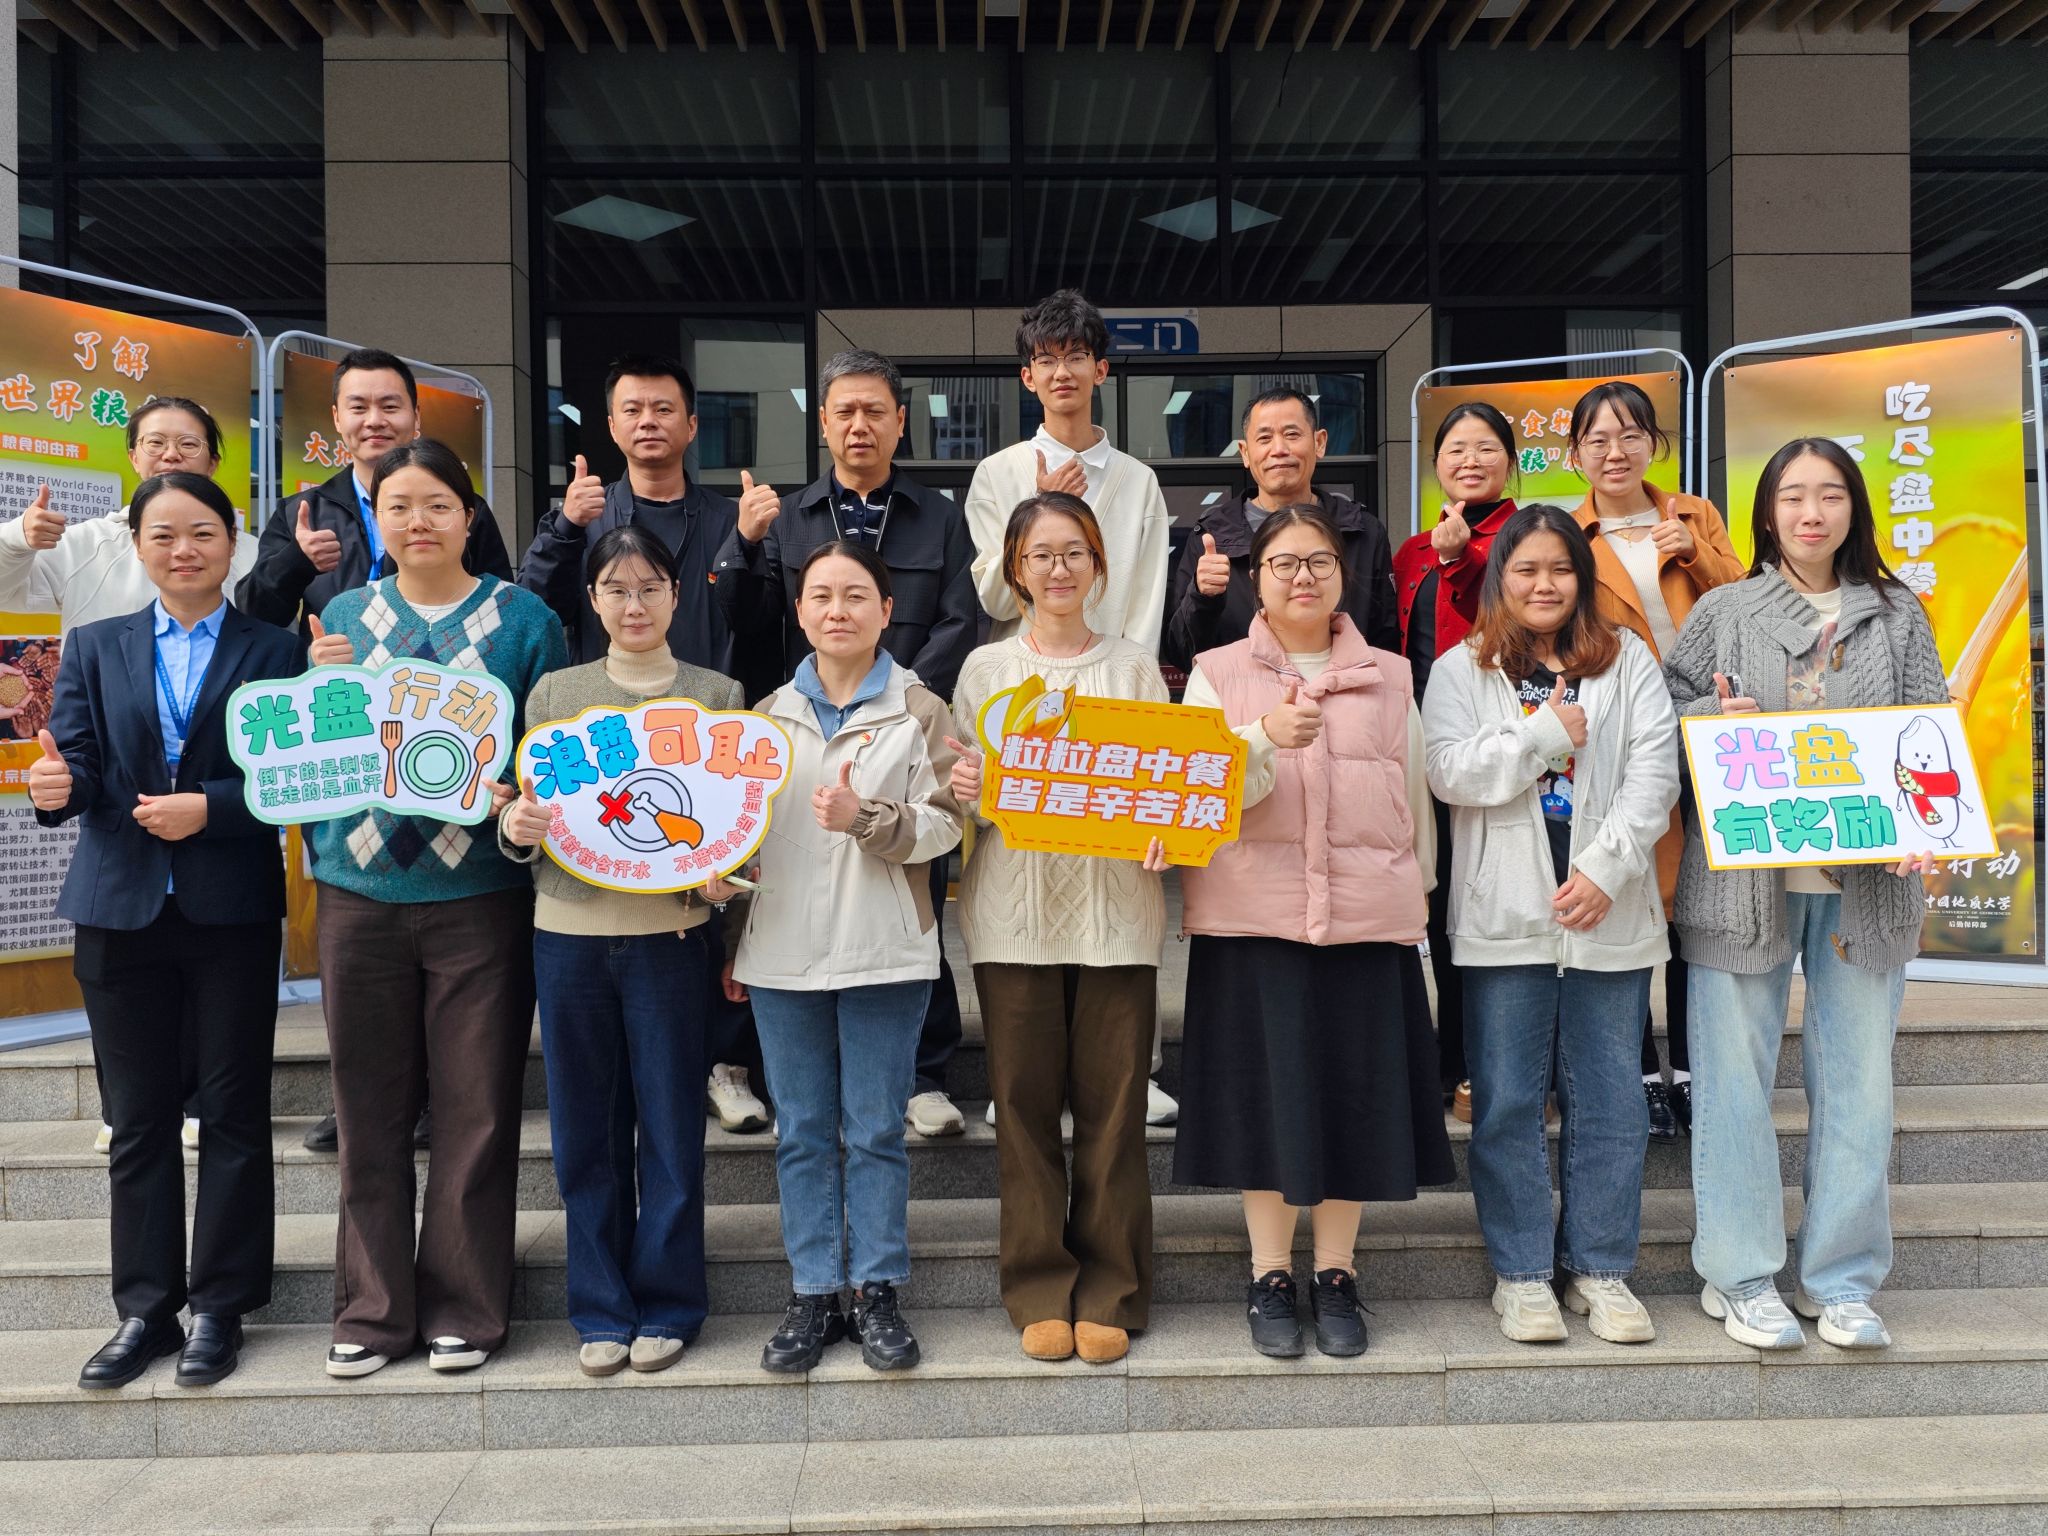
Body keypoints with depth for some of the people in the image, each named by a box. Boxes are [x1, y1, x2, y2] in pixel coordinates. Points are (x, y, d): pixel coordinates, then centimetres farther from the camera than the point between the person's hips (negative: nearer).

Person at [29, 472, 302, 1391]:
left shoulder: (275, 653, 3)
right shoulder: (94, 648, 11)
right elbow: (76, 766, 1)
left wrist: (209, 808, -19)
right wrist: (58, 785, -21)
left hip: (234, 911, -2)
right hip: (122, 910, 2)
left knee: (234, 1110, 5)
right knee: (137, 1118, 9)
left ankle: (220, 1305, 17)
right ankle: (145, 1307, 20)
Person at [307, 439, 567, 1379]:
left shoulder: (522, 618, 3)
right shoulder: (342, 618, 12)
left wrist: (519, 789, -18)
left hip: (478, 889, -2)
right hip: (360, 888, 3)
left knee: (476, 1107, 3)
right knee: (369, 1106, 8)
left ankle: (465, 1305, 17)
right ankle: (371, 1307, 22)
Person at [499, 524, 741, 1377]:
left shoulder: (718, 696, 6)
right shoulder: (553, 692, 9)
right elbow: (524, 813, 10)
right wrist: (514, 827, -12)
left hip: (671, 934, -1)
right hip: (569, 931, 2)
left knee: (670, 1123, 4)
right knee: (586, 1129, 8)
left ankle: (666, 1304, 19)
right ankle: (602, 1308, 21)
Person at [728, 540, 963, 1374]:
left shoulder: (920, 710, 2)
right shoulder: (769, 715, 11)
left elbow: (943, 825, -5)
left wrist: (865, 818, -22)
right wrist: (731, 941, 11)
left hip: (884, 952, -2)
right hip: (782, 952, 3)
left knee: (876, 1131, 4)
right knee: (802, 1132, 8)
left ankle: (878, 1293, 16)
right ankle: (812, 1296, 18)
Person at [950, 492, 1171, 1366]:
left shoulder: (1134, 666, 10)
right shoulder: (985, 668, 10)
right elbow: (964, 791, 8)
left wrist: (1167, 832, -11)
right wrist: (960, 792, -14)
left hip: (1115, 908, 0)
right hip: (1015, 909, 0)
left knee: (1112, 1106, 2)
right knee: (1024, 1104, 3)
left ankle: (1109, 1294, 15)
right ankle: (1041, 1292, 16)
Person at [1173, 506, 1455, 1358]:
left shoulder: (1389, 679, 13)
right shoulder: (1217, 674, 7)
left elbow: (1416, 797, 15)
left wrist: (1419, 898, 10)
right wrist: (1267, 739, -23)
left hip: (1367, 916, 2)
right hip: (1253, 914, -1)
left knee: (1356, 1091, 3)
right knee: (1268, 1091, 2)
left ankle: (1336, 1277, 19)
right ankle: (1270, 1278, 17)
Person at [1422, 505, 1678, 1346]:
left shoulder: (1628, 662, 9)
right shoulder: (1461, 670, 7)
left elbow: (1654, 774, -1)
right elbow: (1450, 772, -8)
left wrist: (1605, 868, -11)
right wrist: (1548, 733, -6)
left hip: (1609, 912, 1)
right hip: (1505, 914, -1)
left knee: (1608, 1097, 7)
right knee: (1508, 1098, 4)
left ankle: (1600, 1268, 21)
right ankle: (1521, 1273, 16)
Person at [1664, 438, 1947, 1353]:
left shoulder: (1897, 616, 11)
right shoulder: (1724, 611, 7)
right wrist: (1717, 719, -15)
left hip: (1867, 878, 2)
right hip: (1743, 873, -2)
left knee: (1858, 1078, 6)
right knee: (1736, 1077, 1)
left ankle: (1842, 1281, 19)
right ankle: (1740, 1277, 13)